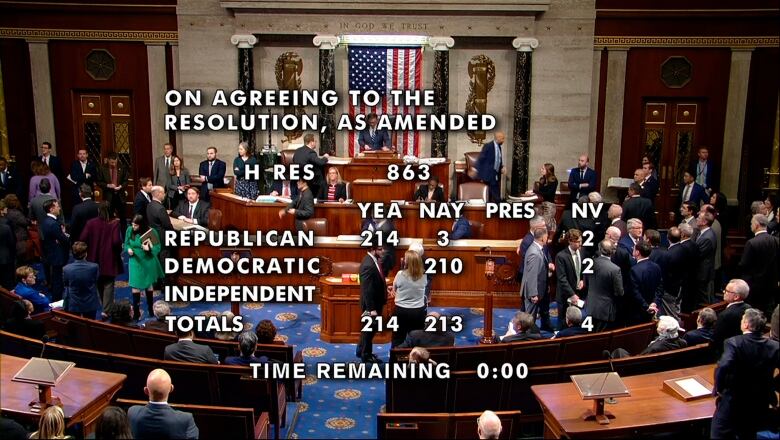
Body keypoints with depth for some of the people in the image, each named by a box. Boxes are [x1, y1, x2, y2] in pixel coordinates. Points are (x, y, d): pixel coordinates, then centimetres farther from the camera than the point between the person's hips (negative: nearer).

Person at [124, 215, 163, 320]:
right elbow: (126, 244, 3)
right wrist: (128, 249, -19)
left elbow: (157, 248, -13)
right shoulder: (129, 230, -9)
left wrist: (149, 248, -32)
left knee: (149, 285, 17)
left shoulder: (151, 232, -16)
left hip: (148, 262, -1)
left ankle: (150, 308, 35)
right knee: (135, 286, -5)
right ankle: (136, 312, 1)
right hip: (135, 262, 1)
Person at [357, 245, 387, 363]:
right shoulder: (368, 265, -27)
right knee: (369, 329, 7)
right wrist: (371, 308, -23)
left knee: (370, 328, 22)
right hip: (371, 304, -9)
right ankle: (366, 355, 23)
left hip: (376, 302, 9)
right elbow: (367, 290, -26)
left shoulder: (374, 260, 1)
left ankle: (361, 351, 37)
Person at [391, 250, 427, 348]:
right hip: (419, 311, 2)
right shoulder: (424, 275, -6)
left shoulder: (400, 274, -14)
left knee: (398, 339, 10)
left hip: (401, 311, -2)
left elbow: (394, 289, 1)